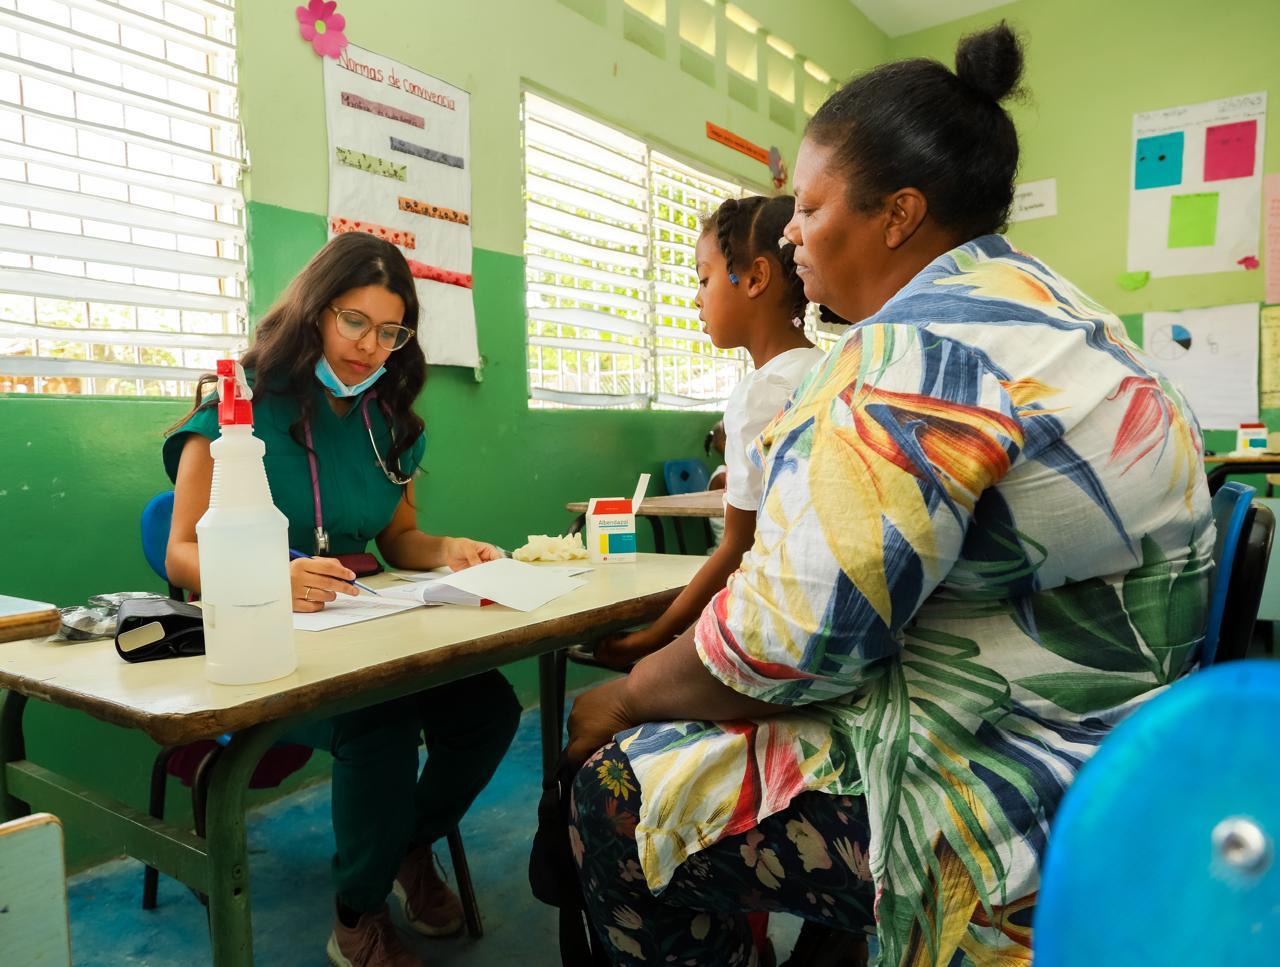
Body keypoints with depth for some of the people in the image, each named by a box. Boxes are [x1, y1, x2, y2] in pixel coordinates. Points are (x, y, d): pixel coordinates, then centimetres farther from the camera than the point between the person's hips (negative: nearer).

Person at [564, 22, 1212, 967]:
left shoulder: (918, 343, -22)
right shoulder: (1036, 299, 11)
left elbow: (785, 644, -23)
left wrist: (624, 698, -4)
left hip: (1005, 799, -10)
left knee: (619, 792, -5)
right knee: (668, 745, 14)